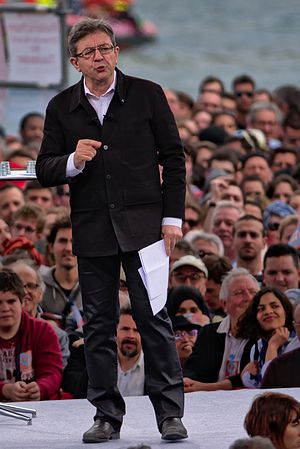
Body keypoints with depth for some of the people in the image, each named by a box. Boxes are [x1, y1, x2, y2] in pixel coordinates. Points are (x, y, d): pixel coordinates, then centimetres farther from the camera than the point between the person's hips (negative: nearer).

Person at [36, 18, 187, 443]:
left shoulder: (147, 95, 3)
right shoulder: (61, 108, 7)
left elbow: (173, 158, 5)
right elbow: (45, 170, 8)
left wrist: (172, 218, -1)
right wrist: (73, 161, -14)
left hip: (142, 225, -2)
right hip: (92, 231, 2)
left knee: (154, 318, -5)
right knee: (98, 325, 4)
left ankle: (170, 413, 0)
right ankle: (107, 416, 11)